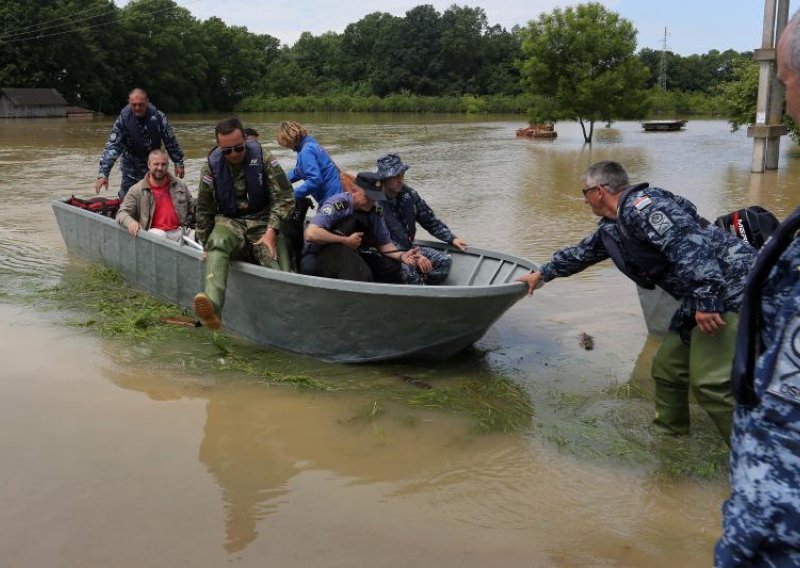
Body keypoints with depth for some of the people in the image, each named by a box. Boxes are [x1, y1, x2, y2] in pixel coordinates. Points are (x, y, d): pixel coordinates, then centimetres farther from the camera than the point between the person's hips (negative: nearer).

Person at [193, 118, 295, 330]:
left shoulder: (263, 158, -2)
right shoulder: (212, 167, 2)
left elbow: (284, 197, -4)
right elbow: (204, 211, 12)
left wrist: (271, 231, -15)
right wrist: (205, 246, 9)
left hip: (263, 222, 2)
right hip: (230, 222, -2)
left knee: (279, 271, -26)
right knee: (217, 242, -37)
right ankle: (212, 307, -57)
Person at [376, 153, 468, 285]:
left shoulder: (409, 195, 1)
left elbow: (430, 221, 12)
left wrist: (452, 239, 1)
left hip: (408, 249, 7)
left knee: (443, 260, -10)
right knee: (407, 269, -35)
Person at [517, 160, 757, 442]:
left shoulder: (641, 205, -16)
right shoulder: (612, 228, 16)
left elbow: (689, 245, -27)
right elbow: (581, 252, 33)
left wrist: (705, 298, -31)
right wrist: (542, 274, 44)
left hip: (731, 289, -10)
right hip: (701, 299, 10)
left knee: (709, 381, -14)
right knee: (667, 368, 14)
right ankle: (668, 431, 31)